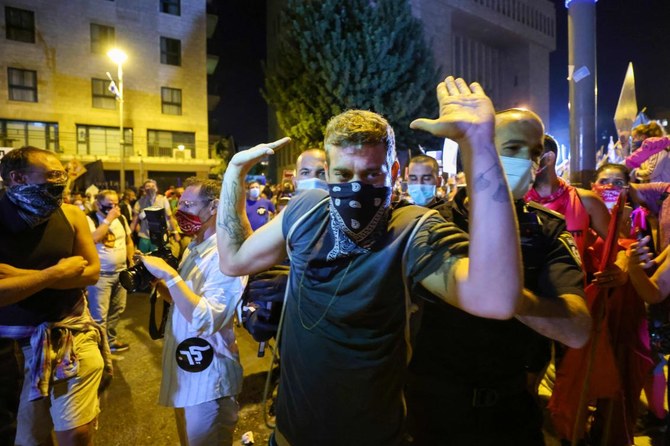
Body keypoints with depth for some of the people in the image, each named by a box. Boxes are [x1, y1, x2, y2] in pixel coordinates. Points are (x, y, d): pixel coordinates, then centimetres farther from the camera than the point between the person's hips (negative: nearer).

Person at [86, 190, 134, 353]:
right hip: (100, 275, -7)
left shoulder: (121, 218, 7)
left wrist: (131, 263, 12)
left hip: (121, 272, 7)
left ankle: (110, 340, 35)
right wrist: (109, 219, -24)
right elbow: (93, 238, -29)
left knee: (117, 309, 18)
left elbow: (129, 242, 16)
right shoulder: (90, 219, -11)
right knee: (99, 315, -2)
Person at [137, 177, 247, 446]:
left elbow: (206, 321, -32)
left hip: (208, 375, -9)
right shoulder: (193, 248, 6)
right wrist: (157, 284, -3)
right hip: (184, 366, 9)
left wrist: (169, 274, -30)